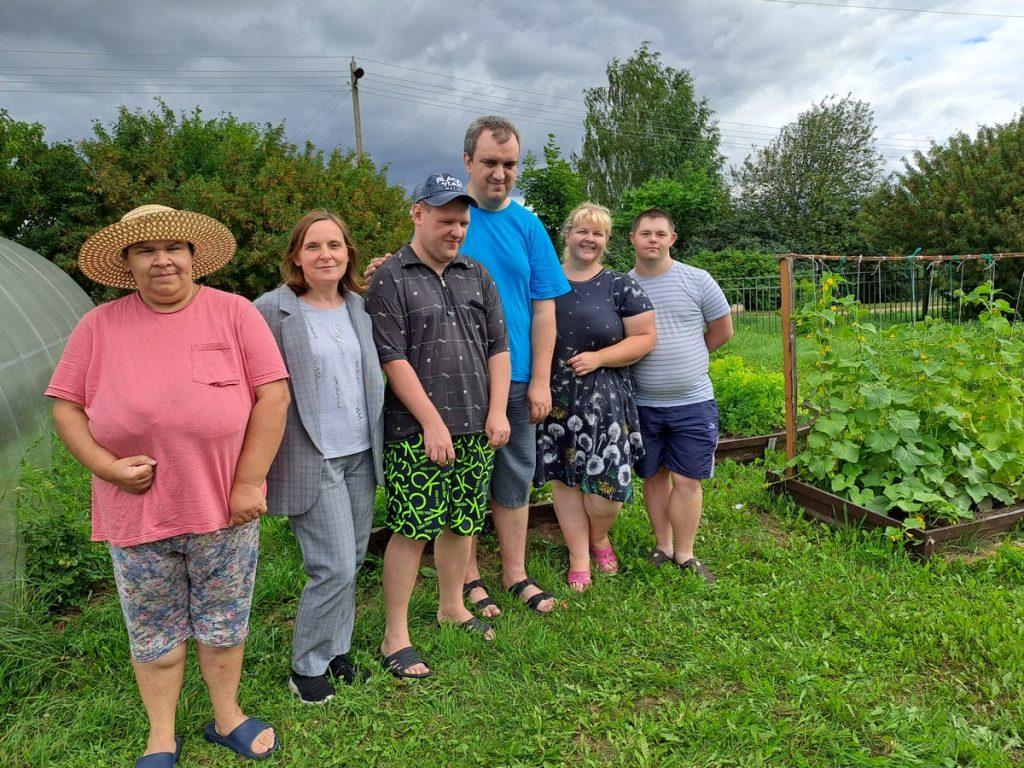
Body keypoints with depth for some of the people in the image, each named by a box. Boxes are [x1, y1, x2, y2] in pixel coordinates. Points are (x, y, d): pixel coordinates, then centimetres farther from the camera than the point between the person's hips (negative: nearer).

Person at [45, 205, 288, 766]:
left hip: (224, 507, -1)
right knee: (154, 634, 16)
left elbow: (272, 395, -8)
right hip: (136, 511, 1)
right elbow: (65, 407, 5)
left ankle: (227, 717, 38)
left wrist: (250, 482, -12)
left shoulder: (233, 313, -4)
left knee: (223, 624, 15)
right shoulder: (99, 326, 3)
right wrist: (107, 466, -11)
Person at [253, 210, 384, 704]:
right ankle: (307, 667, 18)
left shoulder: (360, 306, 8)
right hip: (312, 460, -6)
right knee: (335, 567, -4)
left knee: (351, 561, 14)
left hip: (361, 454, 6)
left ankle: (337, 649, 34)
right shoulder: (272, 310, -9)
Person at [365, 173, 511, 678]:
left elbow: (499, 347, 13)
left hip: (474, 429, 6)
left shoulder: (477, 276, 13)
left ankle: (452, 607, 35)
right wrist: (433, 423, -13)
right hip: (417, 433, -5)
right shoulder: (389, 278, -4)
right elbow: (392, 358, -11)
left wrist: (497, 411, 3)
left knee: (462, 523, 15)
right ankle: (395, 637, 13)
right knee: (412, 531, -2)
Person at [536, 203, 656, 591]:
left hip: (605, 399, -1)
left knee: (607, 479, -4)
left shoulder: (620, 286, 3)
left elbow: (645, 337, 0)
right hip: (555, 397, 2)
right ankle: (579, 558, 22)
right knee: (564, 476, 7)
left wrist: (598, 358, -12)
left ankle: (599, 537, 28)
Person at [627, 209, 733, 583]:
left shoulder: (697, 280, -2)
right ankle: (663, 545, 28)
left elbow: (722, 330, 7)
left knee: (686, 480, 2)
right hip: (642, 403, 2)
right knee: (654, 476, 12)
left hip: (693, 402, -1)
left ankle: (684, 555, 16)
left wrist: (685, 358, 8)